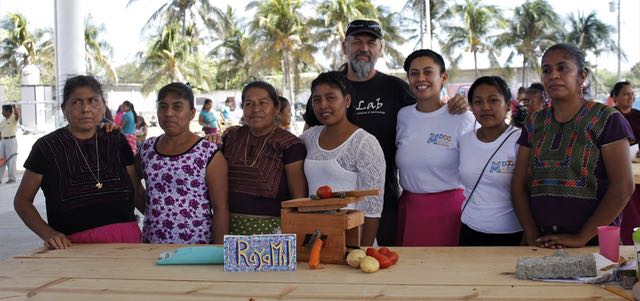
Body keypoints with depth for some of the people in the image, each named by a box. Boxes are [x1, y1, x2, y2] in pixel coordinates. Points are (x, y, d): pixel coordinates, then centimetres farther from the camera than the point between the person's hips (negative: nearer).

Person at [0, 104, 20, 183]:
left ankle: (12, 178, 3)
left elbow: (17, 115, -31)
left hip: (11, 140, -8)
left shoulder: (13, 119, -7)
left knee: (10, 160, -4)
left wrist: (14, 107, -40)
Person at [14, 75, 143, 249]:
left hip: (125, 241, 2)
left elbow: (137, 194, 14)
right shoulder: (47, 148, 2)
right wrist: (47, 233, -8)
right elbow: (22, 200, 8)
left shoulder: (117, 143, 9)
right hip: (74, 245, -1)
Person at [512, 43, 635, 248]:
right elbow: (519, 185, 5)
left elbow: (623, 187, -11)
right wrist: (533, 237, -8)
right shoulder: (534, 124, 8)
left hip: (593, 244, -3)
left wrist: (581, 238, -15)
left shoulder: (606, 119, -5)